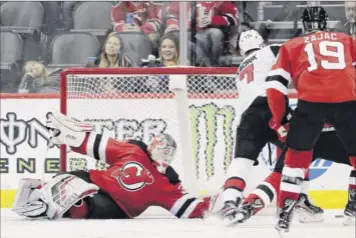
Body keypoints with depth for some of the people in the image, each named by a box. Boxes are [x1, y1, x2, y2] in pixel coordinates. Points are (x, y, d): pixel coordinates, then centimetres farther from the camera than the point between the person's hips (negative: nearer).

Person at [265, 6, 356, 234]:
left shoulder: (292, 46, 25)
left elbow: (275, 82, 16)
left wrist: (278, 118, 22)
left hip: (312, 101, 0)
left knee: (297, 154, 13)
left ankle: (285, 213, 5)